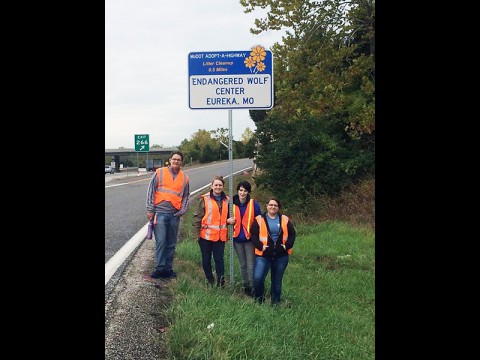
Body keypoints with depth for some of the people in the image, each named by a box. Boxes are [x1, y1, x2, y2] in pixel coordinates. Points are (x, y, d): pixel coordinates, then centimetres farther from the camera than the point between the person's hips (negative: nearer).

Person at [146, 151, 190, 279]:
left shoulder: (185, 178, 11)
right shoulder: (159, 173, 2)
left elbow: (186, 196, 16)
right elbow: (151, 191, 1)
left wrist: (183, 210, 1)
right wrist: (150, 210, -4)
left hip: (174, 214, 3)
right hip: (159, 213, -3)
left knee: (171, 244, 8)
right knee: (160, 242, -8)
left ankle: (168, 268, 16)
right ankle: (160, 268, -3)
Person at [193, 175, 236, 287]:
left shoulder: (226, 200, 10)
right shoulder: (204, 199, -3)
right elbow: (198, 216, -3)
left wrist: (228, 221, 1)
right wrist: (197, 231, -9)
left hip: (220, 235, 2)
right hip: (206, 235, -2)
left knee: (219, 259, 2)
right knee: (206, 259, 7)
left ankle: (221, 282, 8)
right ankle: (210, 281, 22)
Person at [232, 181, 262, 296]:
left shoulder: (254, 204, -7)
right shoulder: (232, 203, -1)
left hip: (250, 238, -3)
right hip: (237, 238, 3)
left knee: (251, 265, -4)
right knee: (242, 265, 14)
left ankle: (252, 288, 6)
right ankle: (246, 286, 27)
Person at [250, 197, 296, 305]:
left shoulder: (285, 220, 8)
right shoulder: (259, 219, 1)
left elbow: (292, 234, 9)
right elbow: (253, 235, -3)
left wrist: (287, 245, -6)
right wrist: (261, 246, -14)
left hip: (281, 256, 2)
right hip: (263, 255, -2)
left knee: (277, 280, 11)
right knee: (257, 278, -14)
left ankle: (275, 302, 25)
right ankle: (259, 300, 8)